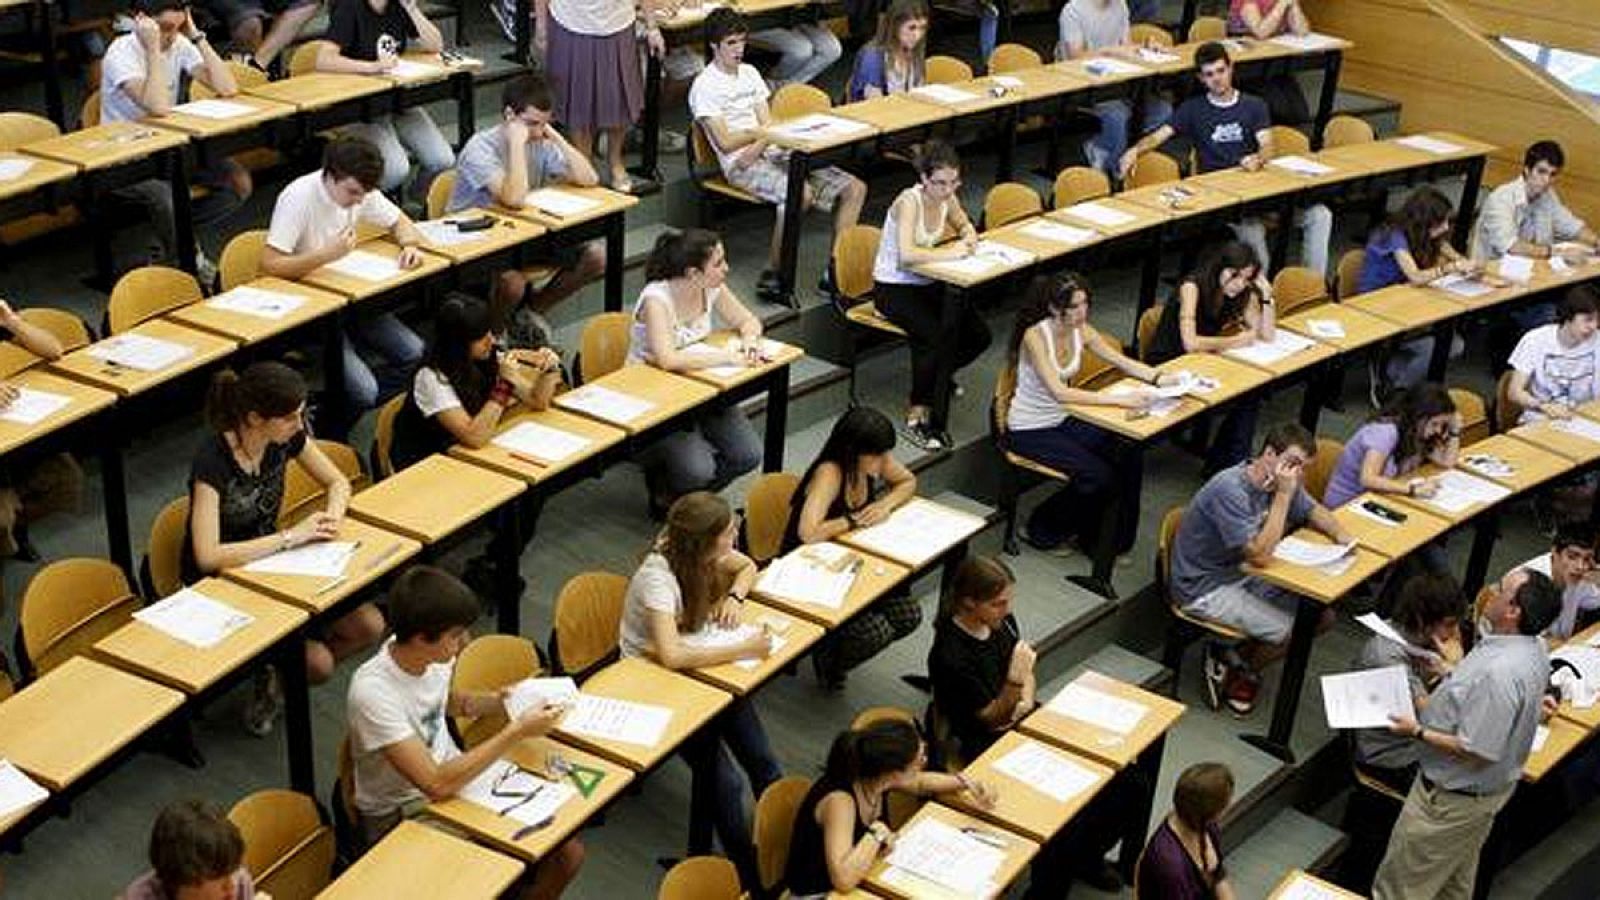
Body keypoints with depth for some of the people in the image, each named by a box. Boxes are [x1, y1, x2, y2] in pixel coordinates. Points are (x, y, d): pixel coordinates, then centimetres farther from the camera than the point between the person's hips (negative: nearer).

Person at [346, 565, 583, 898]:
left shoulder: (434, 654, -8)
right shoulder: (373, 692, -30)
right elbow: (437, 784, -31)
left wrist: (503, 699, 0)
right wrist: (517, 732, -27)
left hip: (456, 777, 7)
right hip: (401, 818, -7)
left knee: (567, 853, -5)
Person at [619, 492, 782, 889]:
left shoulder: (702, 551, -8)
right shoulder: (658, 576, -28)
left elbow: (747, 566, 13)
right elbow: (671, 655, -39)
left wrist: (735, 596, -9)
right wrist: (744, 650, -33)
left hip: (695, 666, 7)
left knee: (761, 761, -14)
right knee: (722, 781, -19)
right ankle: (751, 876, -6)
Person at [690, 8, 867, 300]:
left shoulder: (750, 73, 18)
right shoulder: (705, 86, -5)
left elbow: (768, 123, 10)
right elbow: (726, 143, -11)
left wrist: (759, 145, -12)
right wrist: (761, 131, 1)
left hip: (772, 154, 8)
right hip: (739, 165, -8)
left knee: (855, 188, -6)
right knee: (802, 193, -37)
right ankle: (771, 274, -27)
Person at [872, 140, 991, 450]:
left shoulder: (946, 196, -3)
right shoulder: (909, 201, -23)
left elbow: (963, 224, 19)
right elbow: (906, 255, -36)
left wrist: (968, 236, -4)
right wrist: (950, 252, -32)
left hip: (927, 284, 7)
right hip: (892, 288, -7)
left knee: (979, 336, -6)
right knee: (937, 335, -29)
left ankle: (933, 376, 22)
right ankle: (917, 417, -17)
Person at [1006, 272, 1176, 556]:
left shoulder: (1081, 331, -3)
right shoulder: (1036, 336, -25)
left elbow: (1123, 362, 1)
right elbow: (1059, 392, -34)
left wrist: (1158, 378, -19)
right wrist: (1119, 399, -39)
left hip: (1062, 420, 7)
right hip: (1028, 431, -7)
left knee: (1129, 458, -12)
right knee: (1098, 476, -21)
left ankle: (1113, 541, 5)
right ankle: (1045, 529, 4)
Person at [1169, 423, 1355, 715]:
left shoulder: (1281, 482, -3)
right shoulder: (1230, 489, -29)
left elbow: (1313, 511, 17)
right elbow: (1260, 554, -34)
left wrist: (1340, 533, -5)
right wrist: (1283, 495, -33)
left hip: (1240, 573, 9)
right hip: (1203, 587, -9)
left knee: (1321, 616, 3)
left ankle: (1234, 659, 13)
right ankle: (1241, 668, 11)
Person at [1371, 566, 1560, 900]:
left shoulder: (1500, 673, -37)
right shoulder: (1534, 647, -6)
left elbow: (1477, 752, -31)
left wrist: (1418, 732, -22)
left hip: (1452, 796, -9)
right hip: (1488, 788, 9)